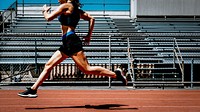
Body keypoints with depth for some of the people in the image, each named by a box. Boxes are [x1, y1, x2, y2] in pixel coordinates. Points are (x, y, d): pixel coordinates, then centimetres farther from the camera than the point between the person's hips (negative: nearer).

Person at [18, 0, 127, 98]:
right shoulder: (76, 9, 18)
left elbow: (48, 18, -8)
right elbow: (91, 19, 16)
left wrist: (45, 11, 13)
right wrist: (89, 35, 16)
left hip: (71, 41, -10)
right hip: (66, 43, 10)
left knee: (87, 69, -10)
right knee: (48, 66, 9)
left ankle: (116, 74, -5)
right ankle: (33, 89, 12)